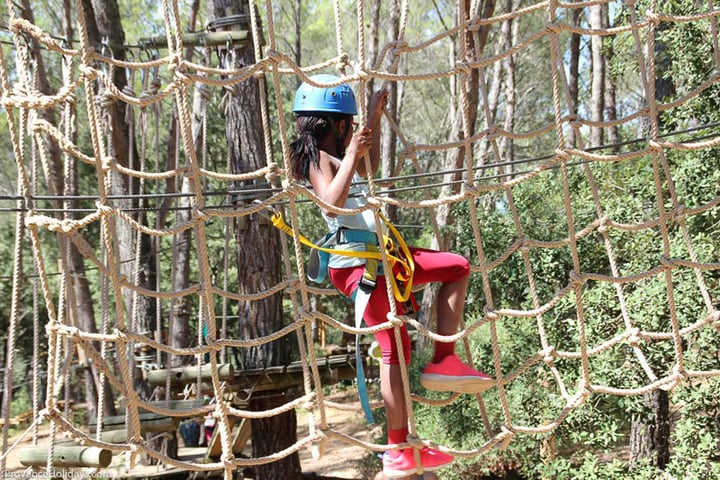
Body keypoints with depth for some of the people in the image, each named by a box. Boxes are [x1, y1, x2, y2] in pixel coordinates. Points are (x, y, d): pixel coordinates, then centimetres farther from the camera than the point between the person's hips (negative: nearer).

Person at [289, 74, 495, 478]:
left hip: (378, 255, 10)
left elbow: (370, 167, 35)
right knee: (395, 349, -8)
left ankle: (444, 360, 7)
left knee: (458, 267, 13)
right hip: (356, 264, -10)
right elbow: (330, 203, -30)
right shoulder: (317, 158, -11)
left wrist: (376, 118, 33)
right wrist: (351, 154, -30)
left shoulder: (332, 158, 17)